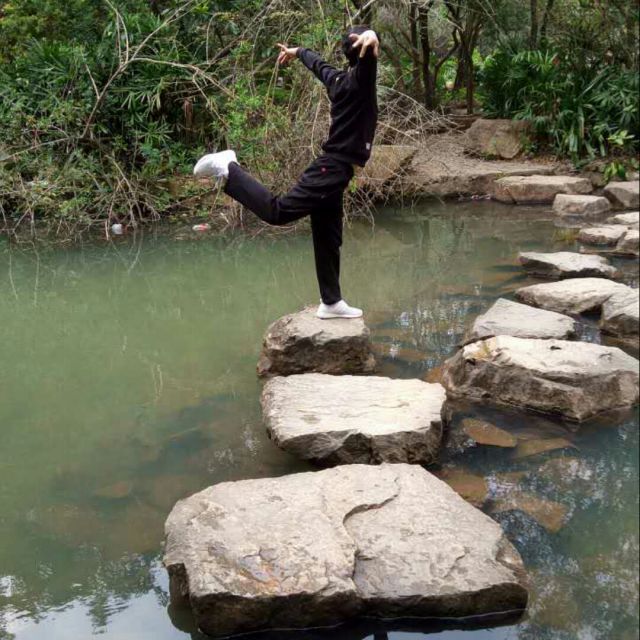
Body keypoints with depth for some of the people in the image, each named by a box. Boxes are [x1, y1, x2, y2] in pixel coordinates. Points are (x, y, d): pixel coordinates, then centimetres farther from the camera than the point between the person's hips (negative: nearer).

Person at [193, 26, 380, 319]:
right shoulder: (360, 77, -9)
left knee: (328, 239, 11)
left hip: (331, 167, 10)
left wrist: (296, 51, 54)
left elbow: (316, 62, 35)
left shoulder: (337, 77, 14)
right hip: (332, 169, -10)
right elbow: (367, 59, -34)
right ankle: (228, 169, -4)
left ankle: (331, 302, 17)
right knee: (278, 211, -15)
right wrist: (370, 39, -56)